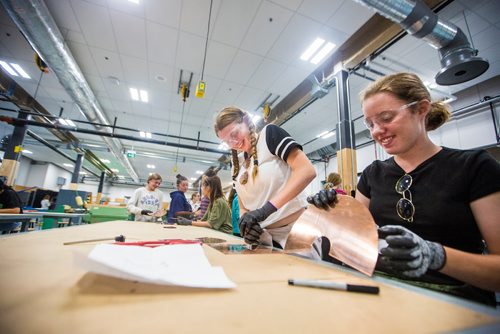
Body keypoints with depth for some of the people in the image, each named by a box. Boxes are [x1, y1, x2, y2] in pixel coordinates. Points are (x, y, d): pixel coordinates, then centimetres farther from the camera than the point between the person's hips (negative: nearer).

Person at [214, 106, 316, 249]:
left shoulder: (269, 133, -6)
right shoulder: (237, 163, 11)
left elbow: (307, 171, -20)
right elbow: (243, 208, 10)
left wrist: (266, 209, -26)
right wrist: (246, 223, -13)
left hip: (292, 229, -5)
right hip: (261, 237, 6)